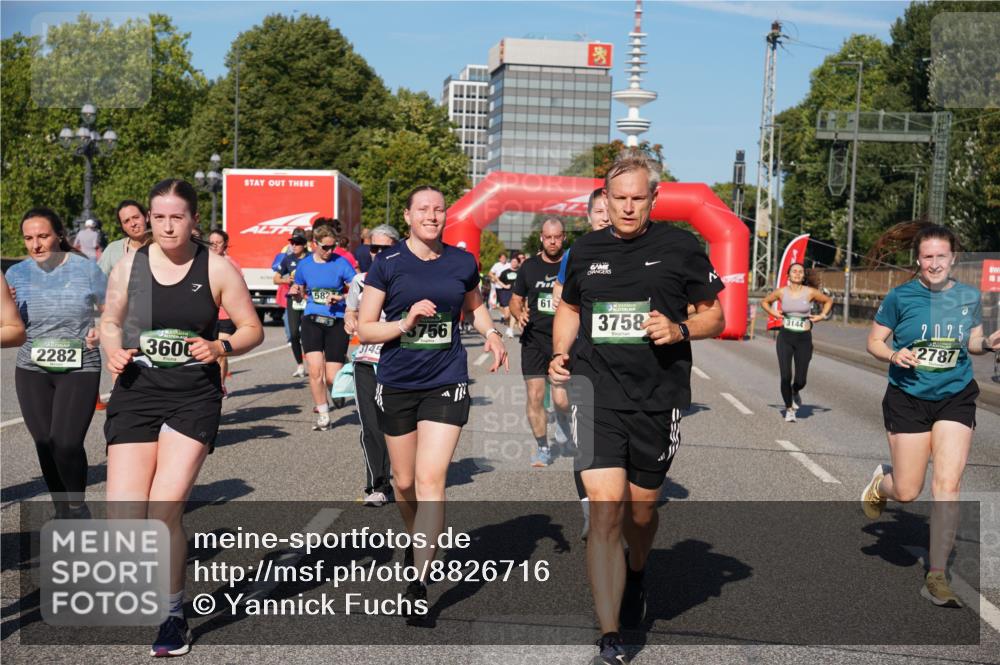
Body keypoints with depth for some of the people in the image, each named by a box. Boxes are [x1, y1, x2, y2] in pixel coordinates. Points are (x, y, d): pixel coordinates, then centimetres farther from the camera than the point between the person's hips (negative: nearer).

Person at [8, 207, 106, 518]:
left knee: (67, 443, -13)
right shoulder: (16, 274, 3)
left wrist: (101, 330, -12)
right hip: (32, 371, 3)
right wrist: (5, 308, -15)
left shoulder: (86, 269, -4)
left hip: (80, 369, -3)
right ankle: (62, 510, 28)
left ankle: (77, 505, 13)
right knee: (45, 445, 9)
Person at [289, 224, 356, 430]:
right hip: (312, 320, 2)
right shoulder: (304, 264, 6)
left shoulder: (341, 263, -3)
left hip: (337, 322, -2)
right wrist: (295, 293, -5)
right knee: (315, 369, -15)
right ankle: (323, 414, 1)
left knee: (332, 377, -4)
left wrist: (340, 298, -19)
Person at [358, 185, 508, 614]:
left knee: (431, 480, -13)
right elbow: (364, 329, -3)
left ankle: (418, 582, -10)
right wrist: (405, 323, -19)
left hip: (446, 384, 0)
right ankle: (417, 539, 44)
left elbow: (474, 306, 23)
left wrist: (491, 332, 3)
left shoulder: (462, 263, 3)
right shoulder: (387, 264, -3)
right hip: (397, 385, 1)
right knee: (404, 482, 13)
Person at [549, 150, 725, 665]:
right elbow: (569, 309, 23)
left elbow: (715, 317, 7)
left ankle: (636, 575, 49)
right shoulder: (586, 251, 8)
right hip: (597, 396, 1)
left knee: (640, 510, 14)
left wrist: (679, 330, -14)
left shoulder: (680, 247, 0)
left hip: (657, 401, 0)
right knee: (605, 512, -11)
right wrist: (560, 354, 5)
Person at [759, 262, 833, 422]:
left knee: (800, 380, -2)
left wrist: (822, 316, 2)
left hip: (804, 339, 0)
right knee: (785, 377, -7)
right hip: (785, 338, 0)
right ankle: (789, 409, 14)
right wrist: (773, 313, 3)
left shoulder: (810, 292, -3)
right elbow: (765, 302, 18)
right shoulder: (781, 292, 0)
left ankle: (795, 392, 36)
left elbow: (828, 301, 14)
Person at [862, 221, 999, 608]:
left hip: (956, 399, 2)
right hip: (908, 399, -2)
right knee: (907, 493, 2)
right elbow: (874, 342, -1)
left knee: (947, 484, -10)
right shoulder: (900, 296, -7)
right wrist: (894, 355, -22)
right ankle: (881, 482, 41)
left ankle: (936, 576, 1)